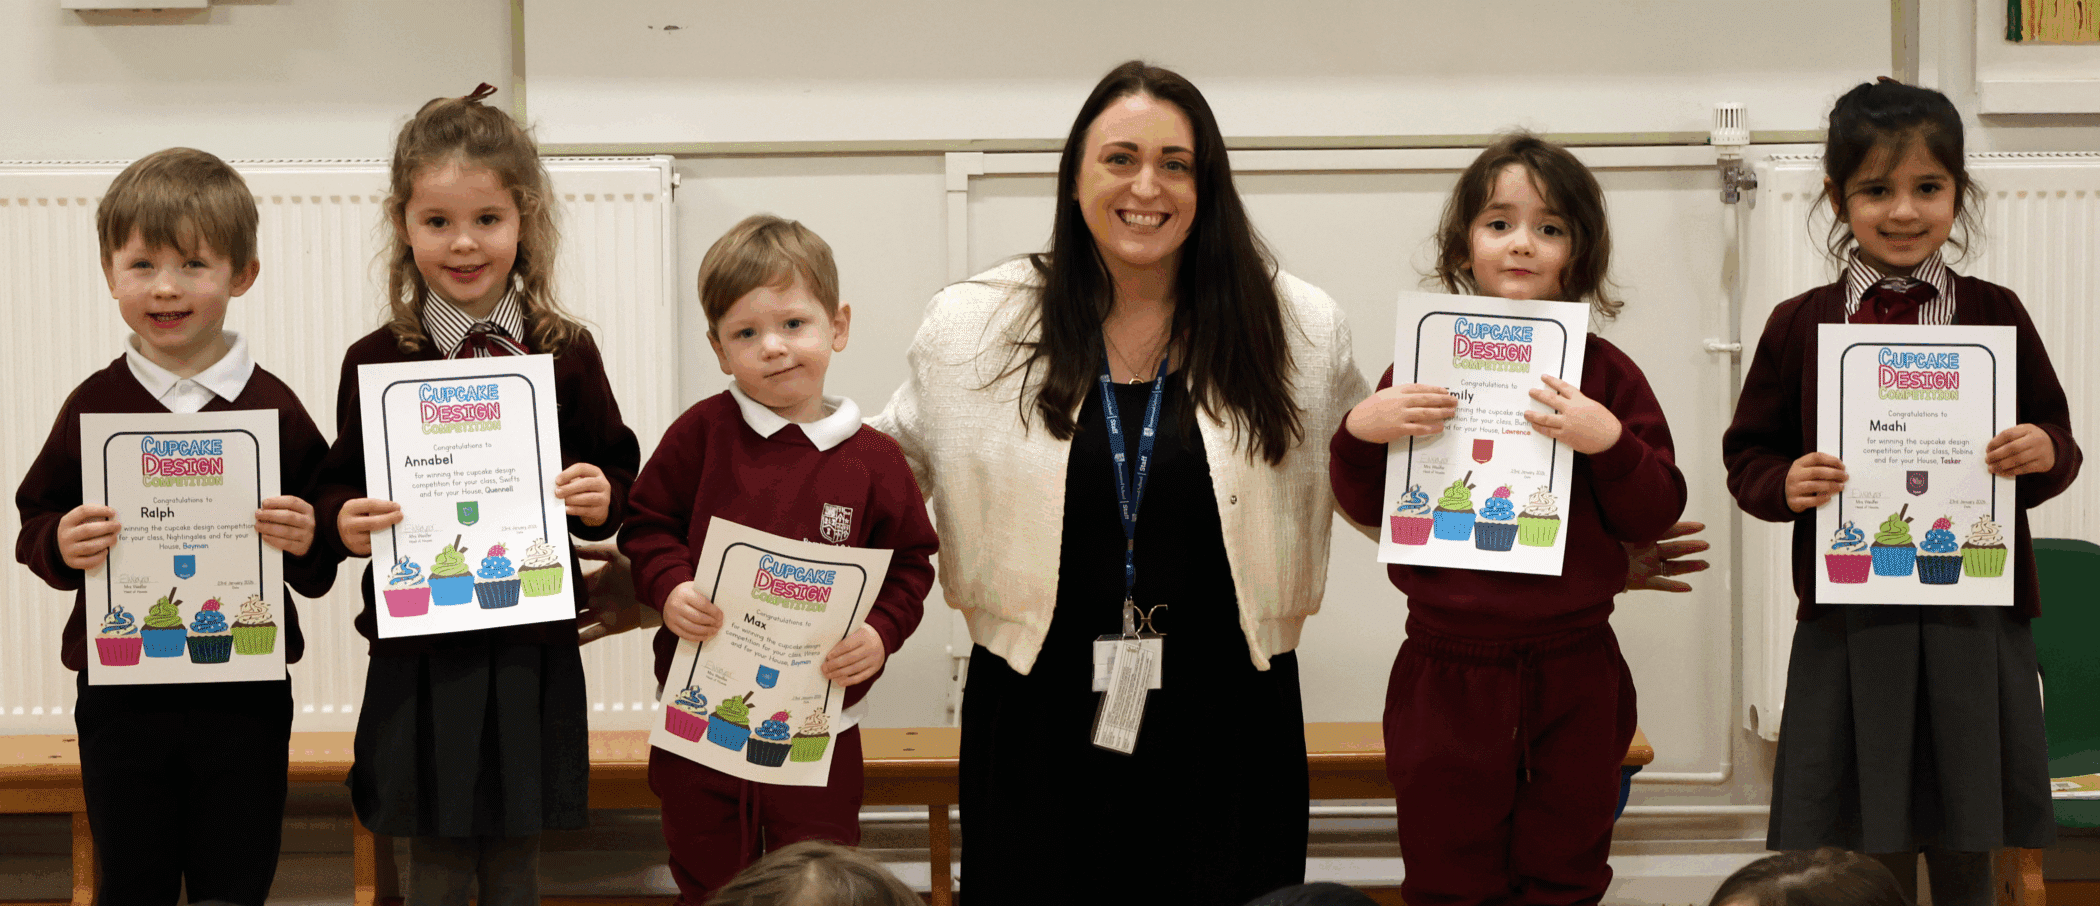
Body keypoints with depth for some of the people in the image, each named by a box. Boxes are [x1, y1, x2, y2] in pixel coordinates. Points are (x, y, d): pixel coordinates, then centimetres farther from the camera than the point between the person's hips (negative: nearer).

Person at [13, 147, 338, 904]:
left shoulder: (275, 410, -2)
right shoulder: (93, 407, 0)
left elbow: (321, 574, 1)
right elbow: (33, 524, 4)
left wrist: (307, 543, -21)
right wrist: (60, 546, -17)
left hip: (243, 697, -1)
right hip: (120, 693, 1)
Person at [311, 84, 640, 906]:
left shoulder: (565, 355, 0)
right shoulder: (376, 362, -2)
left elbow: (615, 475, 7)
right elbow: (340, 484, 5)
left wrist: (602, 500, -14)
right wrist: (344, 522, -16)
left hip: (531, 649, 1)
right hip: (418, 651, -1)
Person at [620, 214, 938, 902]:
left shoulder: (873, 461, -4)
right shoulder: (702, 432, -4)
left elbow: (911, 562, 3)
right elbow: (647, 524, 2)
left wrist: (880, 632, -14)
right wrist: (669, 588, -17)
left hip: (818, 726, 0)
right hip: (702, 713, 0)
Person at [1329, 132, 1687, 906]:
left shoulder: (1605, 375, 0)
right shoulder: (1424, 365, 2)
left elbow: (1656, 515, -2)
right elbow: (1365, 508, 5)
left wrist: (1610, 441, -18)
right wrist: (1360, 431, -13)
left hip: (1574, 675, 0)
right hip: (1446, 673, 0)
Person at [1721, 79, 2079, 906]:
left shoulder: (1995, 314, 5)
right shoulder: (1800, 325, 4)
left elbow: (2057, 437, 10)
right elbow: (1747, 455, 8)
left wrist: (2045, 453, -12)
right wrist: (1784, 486, -13)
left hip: (1975, 619, 1)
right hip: (1848, 620, 0)